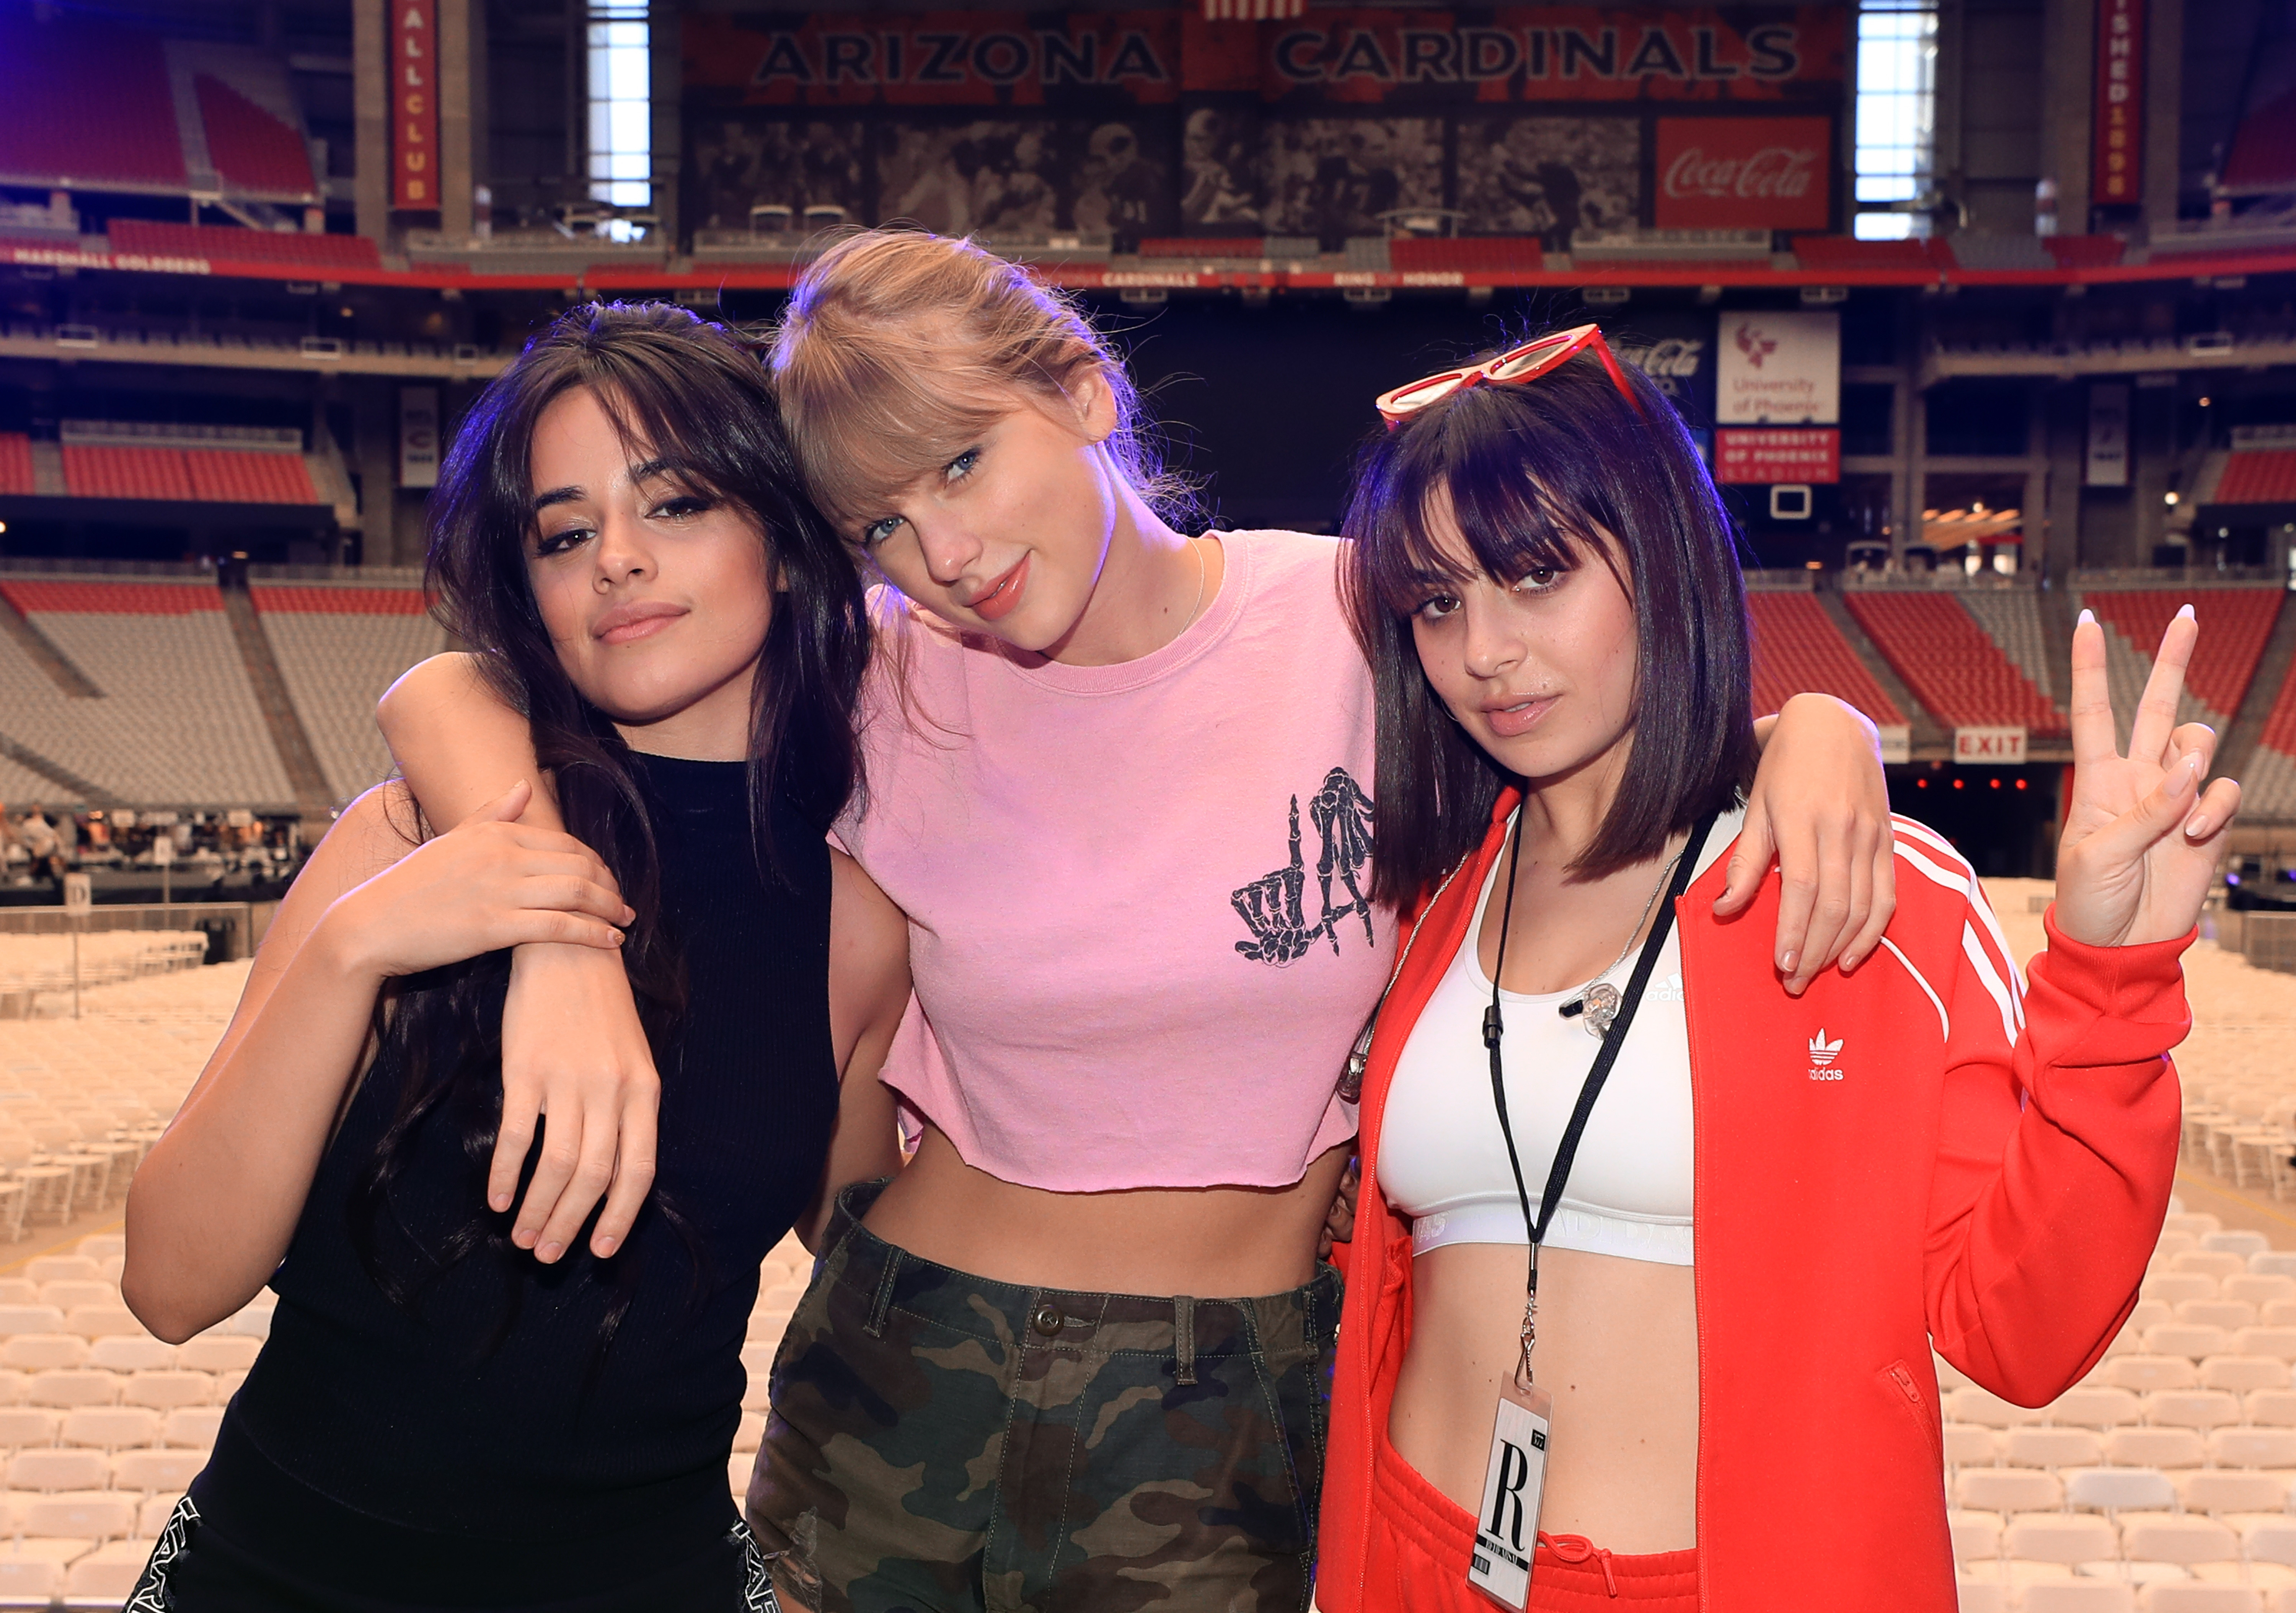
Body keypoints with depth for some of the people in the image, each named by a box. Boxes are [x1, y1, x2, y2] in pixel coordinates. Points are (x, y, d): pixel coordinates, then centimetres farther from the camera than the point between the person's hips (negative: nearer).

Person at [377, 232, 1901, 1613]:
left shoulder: (1359, 619, -10)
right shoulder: (877, 693, -10)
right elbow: (443, 693, -11)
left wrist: (1818, 729, -20)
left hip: (1234, 1437, 0)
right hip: (908, 1382, 1)